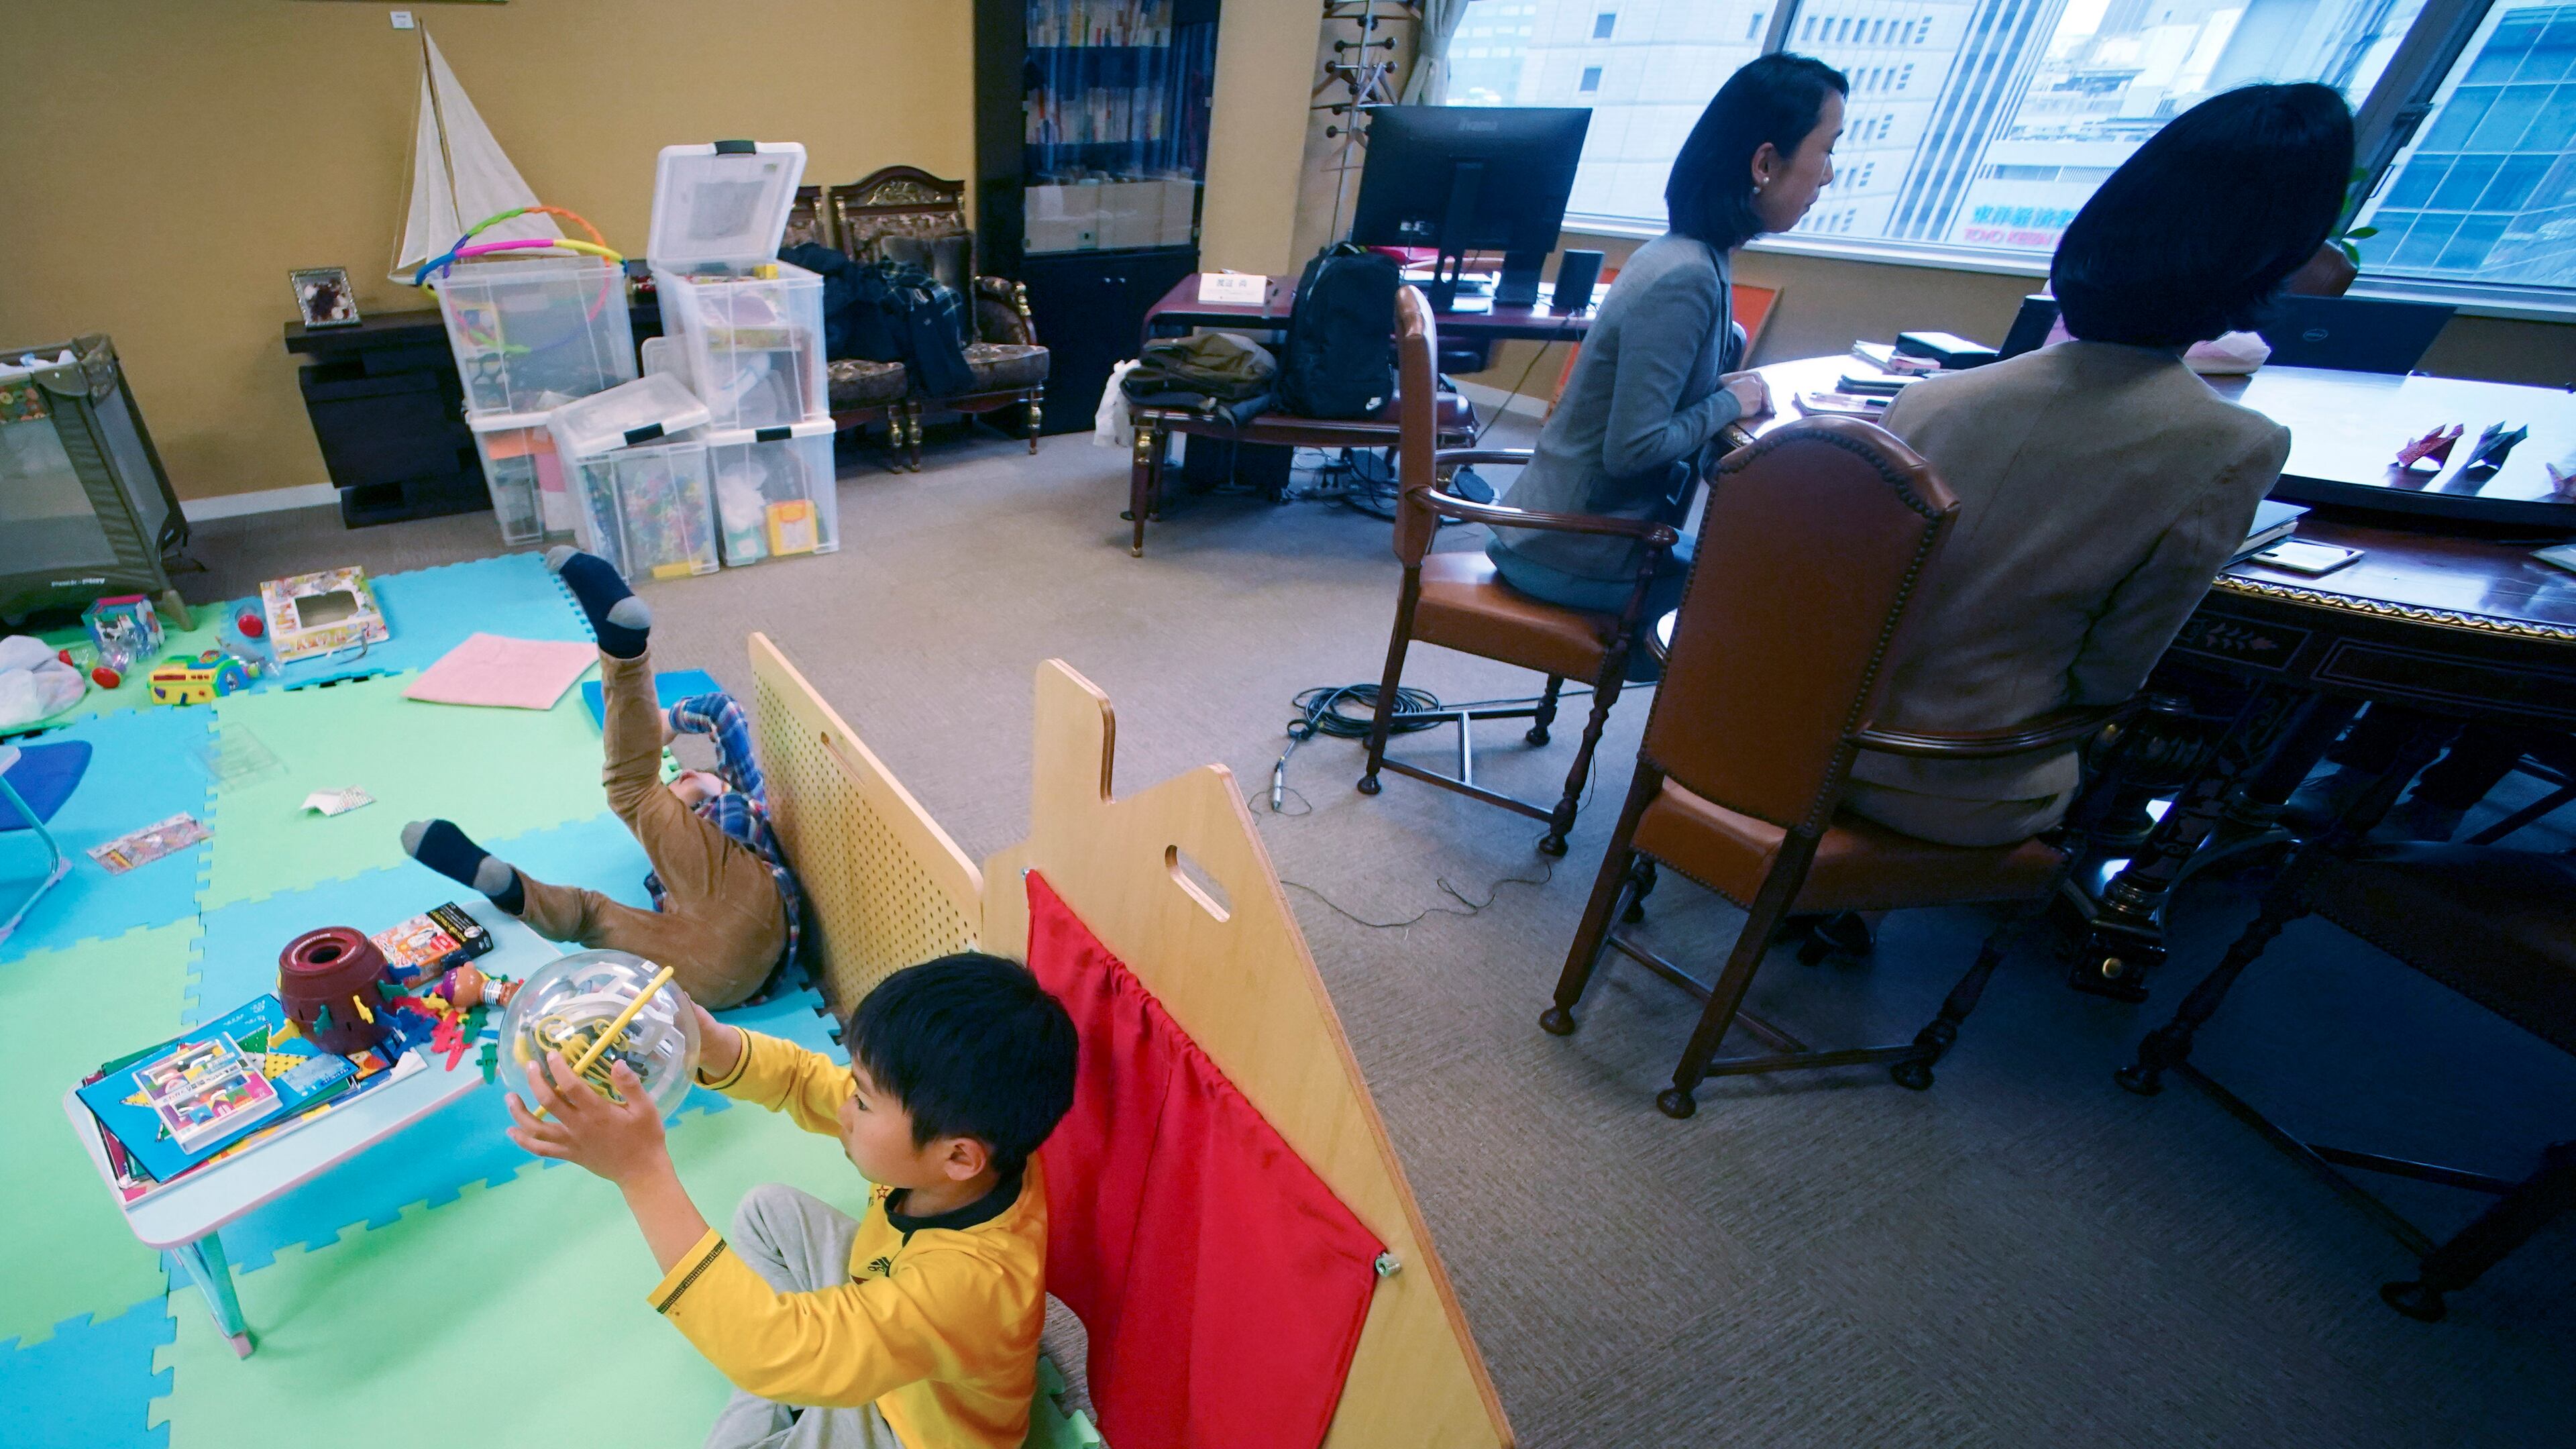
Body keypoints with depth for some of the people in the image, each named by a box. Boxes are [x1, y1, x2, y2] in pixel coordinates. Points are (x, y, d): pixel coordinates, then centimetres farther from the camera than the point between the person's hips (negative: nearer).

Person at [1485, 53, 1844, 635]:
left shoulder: (1683, 257, 5)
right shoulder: (1685, 279, -22)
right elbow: (1633, 449, -26)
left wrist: (1739, 384, -1)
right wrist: (1730, 402, -12)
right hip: (1569, 556, -9)